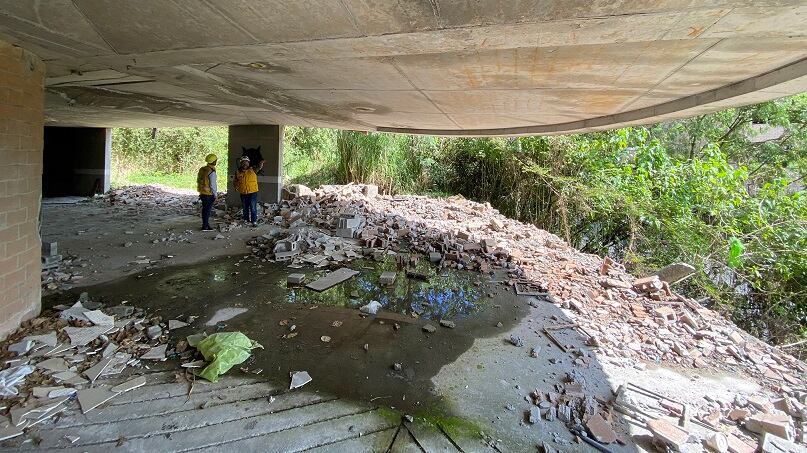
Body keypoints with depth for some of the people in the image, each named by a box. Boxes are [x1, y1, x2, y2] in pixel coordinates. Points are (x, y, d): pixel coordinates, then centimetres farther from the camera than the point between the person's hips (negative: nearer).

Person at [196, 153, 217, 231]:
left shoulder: (202, 169, 6)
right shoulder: (212, 172, -19)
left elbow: (198, 181, 13)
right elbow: (212, 185, -18)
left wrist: (200, 192, 21)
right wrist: (215, 195, -8)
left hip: (202, 193, 8)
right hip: (209, 194, -8)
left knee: (204, 209, 17)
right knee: (208, 210, -1)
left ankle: (205, 224, 27)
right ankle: (205, 226, 3)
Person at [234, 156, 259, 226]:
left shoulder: (252, 170, -2)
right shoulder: (238, 172, 6)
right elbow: (235, 181, 19)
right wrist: (236, 185, 1)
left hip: (252, 192, -3)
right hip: (243, 193, 4)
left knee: (253, 208, -4)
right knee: (245, 208, 15)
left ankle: (254, 221, 0)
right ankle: (246, 220, 28)